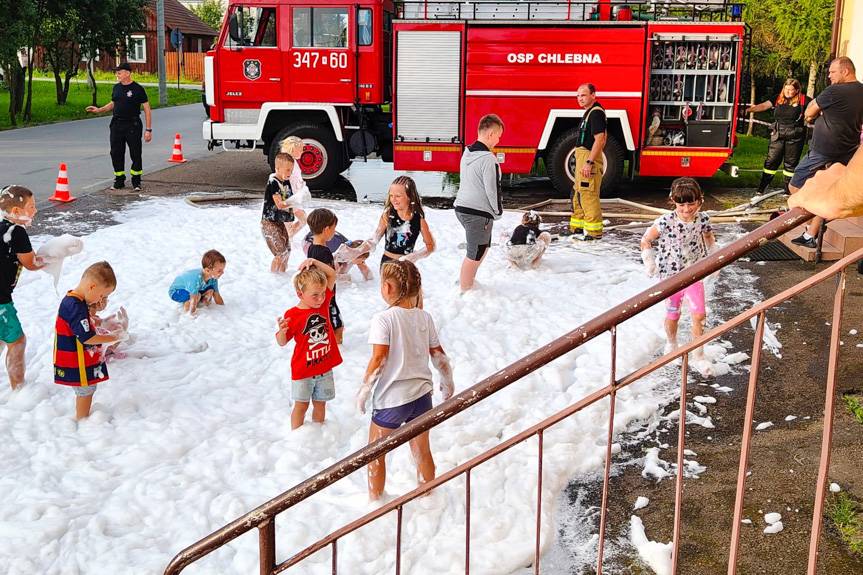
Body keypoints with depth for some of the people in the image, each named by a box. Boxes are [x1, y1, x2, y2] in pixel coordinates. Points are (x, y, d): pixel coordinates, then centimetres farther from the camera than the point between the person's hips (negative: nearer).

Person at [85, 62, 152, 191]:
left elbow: (147, 109, -7)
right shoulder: (117, 87, 10)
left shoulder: (137, 89, -8)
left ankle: (136, 181, 11)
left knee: (135, 154, -1)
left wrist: (148, 130, -12)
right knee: (116, 153, 6)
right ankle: (119, 181, 18)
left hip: (133, 125, -6)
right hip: (116, 125, 6)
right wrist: (99, 110, 11)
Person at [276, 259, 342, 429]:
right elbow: (282, 342, -9)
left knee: (320, 403, 16)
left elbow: (332, 275, -3)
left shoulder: (323, 302, -4)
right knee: (301, 405, 8)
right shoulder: (292, 315, -18)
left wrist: (315, 262, -18)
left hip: (325, 367, 4)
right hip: (303, 370, -4)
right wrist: (282, 331, -32)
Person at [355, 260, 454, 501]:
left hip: (391, 399, -5)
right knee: (422, 451, 21)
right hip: (422, 394, 5)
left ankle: (375, 501, 26)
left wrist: (363, 390, -10)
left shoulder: (383, 319, -16)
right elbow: (438, 354, 5)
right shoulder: (424, 317, 0)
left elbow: (379, 359, -20)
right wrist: (448, 381, 20)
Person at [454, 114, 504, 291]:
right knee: (475, 254, 2)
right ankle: (465, 291, 9)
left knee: (483, 246, 25)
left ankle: (467, 280, 33)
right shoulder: (488, 159, -19)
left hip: (462, 208, 9)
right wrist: (498, 211, 0)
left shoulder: (467, 154, 8)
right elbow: (493, 190, -17)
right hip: (479, 213, -9)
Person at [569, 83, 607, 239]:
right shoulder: (589, 112, 17)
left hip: (589, 157, -11)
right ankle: (578, 227, 25)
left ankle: (593, 231, -8)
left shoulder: (596, 112, -14)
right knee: (578, 194, 16)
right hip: (582, 157, 11)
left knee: (588, 195, -11)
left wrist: (589, 162, -26)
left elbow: (599, 140, -22)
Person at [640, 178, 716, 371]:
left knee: (699, 314, -8)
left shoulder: (703, 219, -9)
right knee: (672, 315, 15)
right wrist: (650, 263, -10)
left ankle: (698, 355, 7)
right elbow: (646, 240, -8)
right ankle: (672, 345, 42)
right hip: (671, 275, -1)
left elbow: (709, 236, 14)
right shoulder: (666, 222, -20)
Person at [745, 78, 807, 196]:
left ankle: (789, 190, 19)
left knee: (791, 164, 8)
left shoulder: (802, 100, -2)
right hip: (778, 135, 2)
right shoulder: (778, 99, 5)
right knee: (771, 161, 3)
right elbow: (765, 105, -2)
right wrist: (750, 109, -14)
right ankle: (761, 189, 7)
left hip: (794, 137, -2)